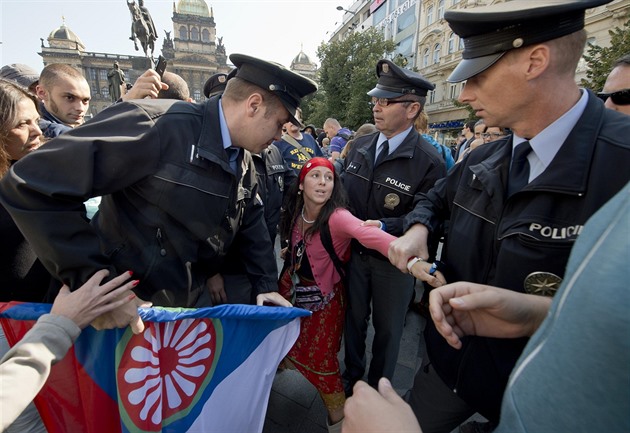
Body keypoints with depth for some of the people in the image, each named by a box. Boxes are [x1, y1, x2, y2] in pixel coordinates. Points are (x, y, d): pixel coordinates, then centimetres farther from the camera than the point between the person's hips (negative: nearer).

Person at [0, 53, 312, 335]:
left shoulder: (243, 161, 1)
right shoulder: (157, 125, -24)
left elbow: (252, 222, 11)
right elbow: (31, 185, -25)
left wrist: (267, 284, 6)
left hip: (193, 305, 7)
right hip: (126, 312, -7)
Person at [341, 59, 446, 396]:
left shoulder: (429, 162, -18)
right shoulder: (360, 146, 0)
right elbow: (342, 190, 10)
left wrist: (387, 227, -29)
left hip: (393, 261, -4)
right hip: (355, 251, 5)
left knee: (387, 328, 18)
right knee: (354, 318, 22)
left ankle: (378, 386, 46)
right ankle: (351, 376, 50)